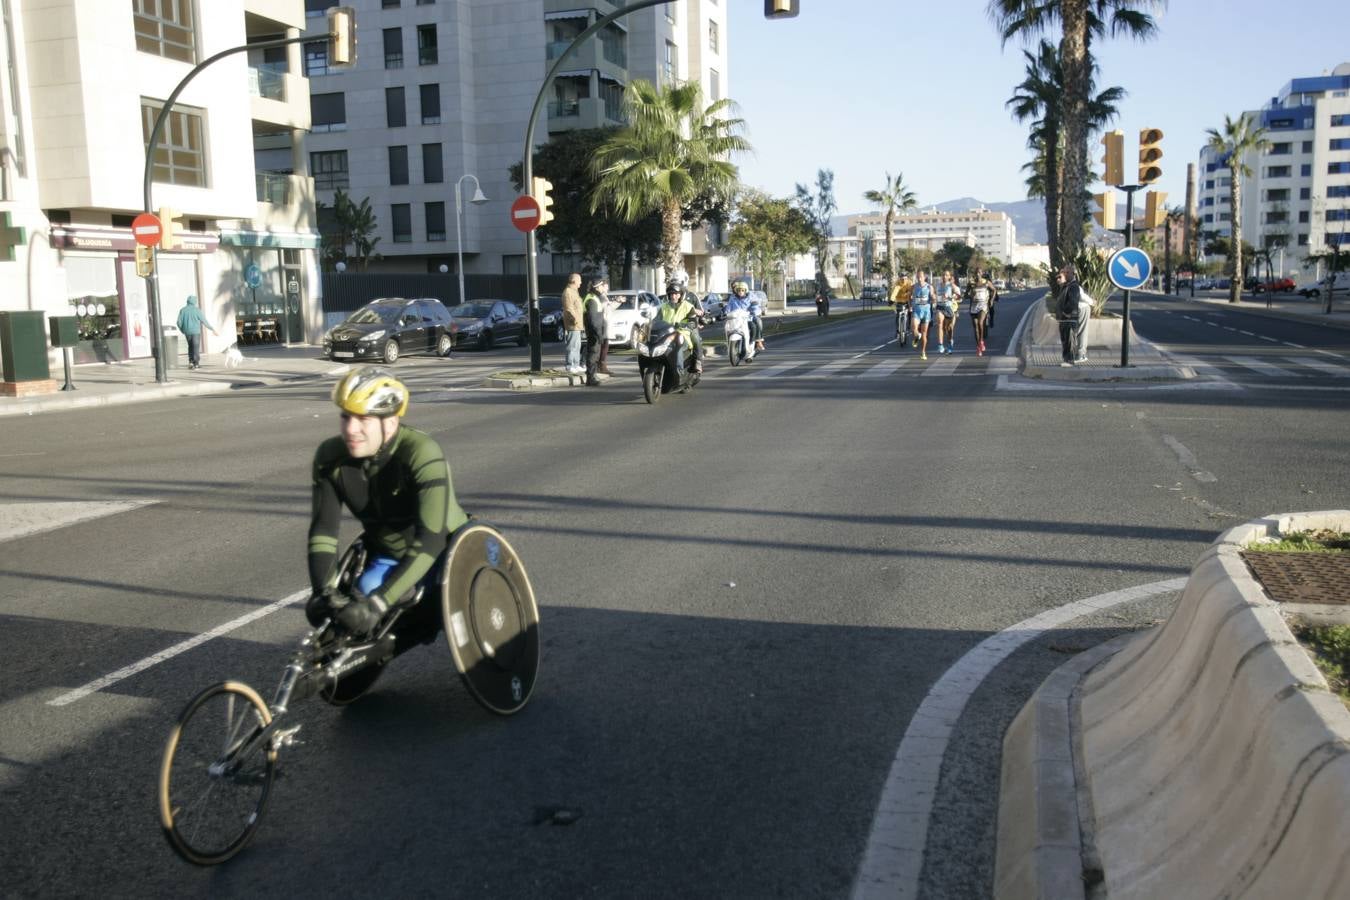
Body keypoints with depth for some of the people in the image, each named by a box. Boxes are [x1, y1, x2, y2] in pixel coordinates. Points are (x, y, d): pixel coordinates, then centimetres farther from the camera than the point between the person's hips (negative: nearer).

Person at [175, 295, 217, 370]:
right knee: (196, 347, 3)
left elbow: (179, 322, 1)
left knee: (190, 346, 19)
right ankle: (196, 364, 2)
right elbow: (204, 321, -7)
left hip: (187, 332, 4)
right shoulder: (196, 310, -9)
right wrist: (213, 329, 0)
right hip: (195, 331, -4)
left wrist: (182, 330, 18)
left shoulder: (183, 310, 1)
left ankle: (190, 362, 10)